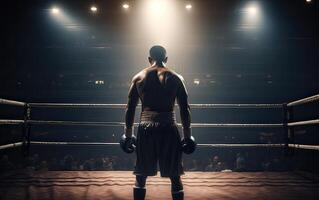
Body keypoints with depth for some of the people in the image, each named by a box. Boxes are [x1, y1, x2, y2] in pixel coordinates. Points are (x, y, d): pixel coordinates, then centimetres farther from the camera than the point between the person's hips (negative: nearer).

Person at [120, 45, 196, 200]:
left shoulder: (138, 77, 7)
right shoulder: (175, 78, 4)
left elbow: (130, 109, 7)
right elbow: (185, 109, 1)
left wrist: (128, 134, 14)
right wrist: (187, 135, 9)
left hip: (146, 129, 1)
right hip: (168, 129, -1)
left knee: (141, 176, 15)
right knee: (175, 177, 11)